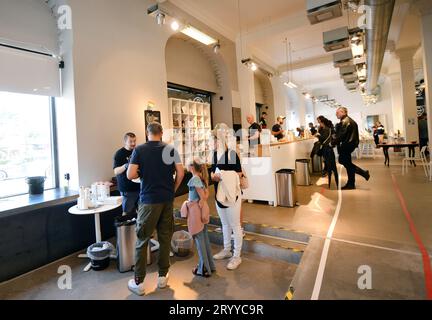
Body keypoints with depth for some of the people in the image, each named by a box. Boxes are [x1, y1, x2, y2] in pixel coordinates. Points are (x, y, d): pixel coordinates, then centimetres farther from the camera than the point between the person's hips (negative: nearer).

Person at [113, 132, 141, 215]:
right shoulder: (119, 153, -5)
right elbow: (116, 171, -12)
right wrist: (125, 166, -30)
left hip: (139, 186, 5)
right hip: (127, 189, -5)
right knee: (127, 213, 0)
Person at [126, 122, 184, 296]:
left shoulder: (139, 150, -5)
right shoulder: (171, 149, 1)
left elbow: (130, 175, -11)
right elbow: (181, 173, -4)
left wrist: (142, 173, 10)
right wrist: (173, 190, 9)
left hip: (149, 200, -2)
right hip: (167, 199, 3)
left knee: (142, 240, 9)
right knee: (165, 238, 14)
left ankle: (139, 283, 18)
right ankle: (162, 276, 25)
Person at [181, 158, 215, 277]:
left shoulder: (194, 179, -15)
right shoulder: (201, 178, 8)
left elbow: (203, 196, -18)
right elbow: (206, 194, 7)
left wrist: (200, 205, -8)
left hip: (195, 209, -8)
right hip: (202, 209, 8)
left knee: (199, 240, 3)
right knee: (205, 238, 16)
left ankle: (204, 269, 15)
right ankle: (210, 265, 28)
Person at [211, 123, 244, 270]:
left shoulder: (232, 154, -14)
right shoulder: (214, 154, 4)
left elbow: (239, 174, -10)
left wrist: (225, 176, -19)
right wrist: (213, 176, -10)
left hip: (232, 194, -6)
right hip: (219, 194, 7)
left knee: (235, 225, 6)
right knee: (225, 224, 21)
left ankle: (237, 256, 21)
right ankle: (226, 250, 39)